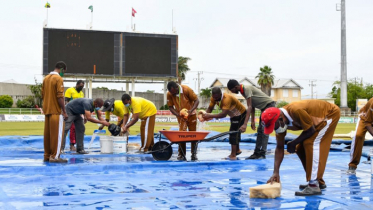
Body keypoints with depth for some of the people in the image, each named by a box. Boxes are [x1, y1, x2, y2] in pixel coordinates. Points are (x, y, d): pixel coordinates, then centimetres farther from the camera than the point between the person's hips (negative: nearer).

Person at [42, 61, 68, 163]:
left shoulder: (46, 78, 14)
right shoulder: (58, 79, -11)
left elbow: (43, 95, 18)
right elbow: (60, 97, -17)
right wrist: (64, 111, -14)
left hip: (47, 110, 8)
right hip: (56, 111, -8)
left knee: (47, 134, 11)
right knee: (56, 134, -4)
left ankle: (47, 155, 15)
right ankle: (54, 156, -3)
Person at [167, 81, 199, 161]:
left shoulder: (186, 89, -22)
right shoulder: (169, 94, -16)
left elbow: (196, 100, -17)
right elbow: (170, 107, -9)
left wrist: (191, 110, -32)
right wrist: (178, 115, -25)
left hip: (191, 114, -1)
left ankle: (194, 154, 15)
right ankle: (181, 155, -1)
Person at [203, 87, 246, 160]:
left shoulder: (226, 99, -39)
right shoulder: (214, 98, -14)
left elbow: (223, 114, -47)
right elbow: (210, 108, -11)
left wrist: (210, 116, -48)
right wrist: (205, 115, -32)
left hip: (240, 115, -9)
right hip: (234, 115, 9)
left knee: (234, 132, -14)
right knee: (234, 132, 21)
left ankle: (233, 155, -13)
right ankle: (237, 150, 40)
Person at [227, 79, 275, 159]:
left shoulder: (247, 88, -22)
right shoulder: (243, 91, 8)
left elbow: (249, 107, -30)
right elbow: (252, 106, 14)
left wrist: (245, 124, -36)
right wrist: (253, 121, 14)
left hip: (269, 105, -10)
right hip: (264, 107, 10)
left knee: (264, 130, -14)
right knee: (260, 130, 8)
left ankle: (262, 154, -14)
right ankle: (257, 153, 10)